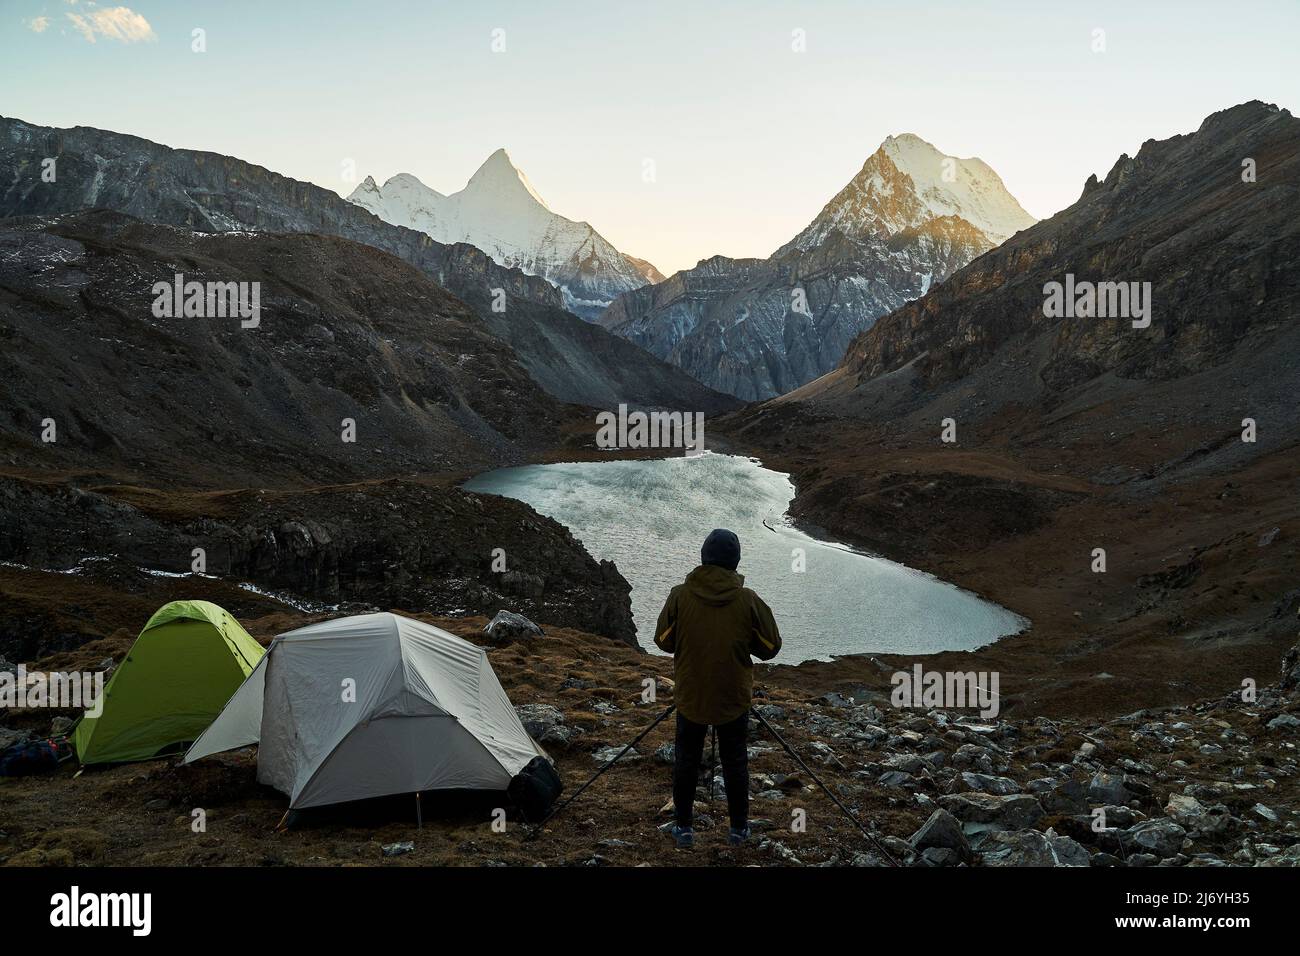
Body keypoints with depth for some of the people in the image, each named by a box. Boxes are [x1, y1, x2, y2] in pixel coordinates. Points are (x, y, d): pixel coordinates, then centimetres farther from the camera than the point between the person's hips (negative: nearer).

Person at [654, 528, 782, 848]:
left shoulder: (680, 595, -14)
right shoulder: (748, 600, -14)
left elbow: (663, 641, -4)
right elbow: (770, 648, -5)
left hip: (690, 695, 0)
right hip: (734, 698, 0)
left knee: (686, 759, 16)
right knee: (735, 761, 16)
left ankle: (683, 827, 25)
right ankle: (739, 827, 27)